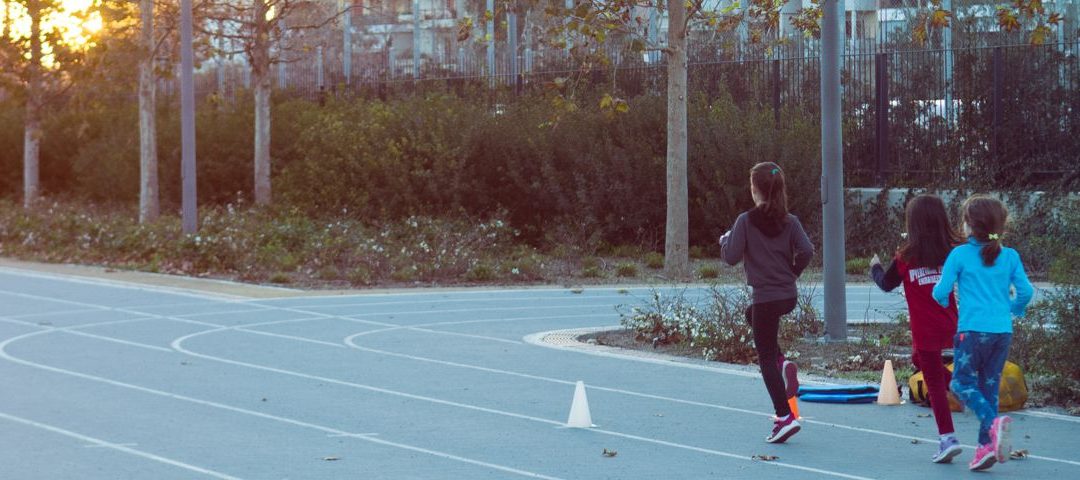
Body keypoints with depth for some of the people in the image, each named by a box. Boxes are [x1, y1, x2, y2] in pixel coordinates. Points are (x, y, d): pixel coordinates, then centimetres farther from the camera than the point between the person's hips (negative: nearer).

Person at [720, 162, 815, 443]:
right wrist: (792, 272, 11)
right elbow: (806, 251, -7)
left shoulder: (746, 221, -11)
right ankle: (783, 363, 16)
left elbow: (732, 257, -13)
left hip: (765, 297, -6)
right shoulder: (789, 221, 1)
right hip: (789, 295, 6)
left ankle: (784, 417, -5)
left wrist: (725, 240, 9)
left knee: (766, 359, 2)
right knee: (753, 315, 36)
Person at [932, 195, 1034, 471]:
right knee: (989, 386, 11)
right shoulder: (1010, 256, 6)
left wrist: (943, 302, 19)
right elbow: (1026, 291, 2)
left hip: (972, 331, -4)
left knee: (962, 382, 4)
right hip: (1002, 331, 4)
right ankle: (987, 446, 7)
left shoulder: (960, 255, -4)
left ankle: (993, 422, -22)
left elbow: (941, 292, -4)